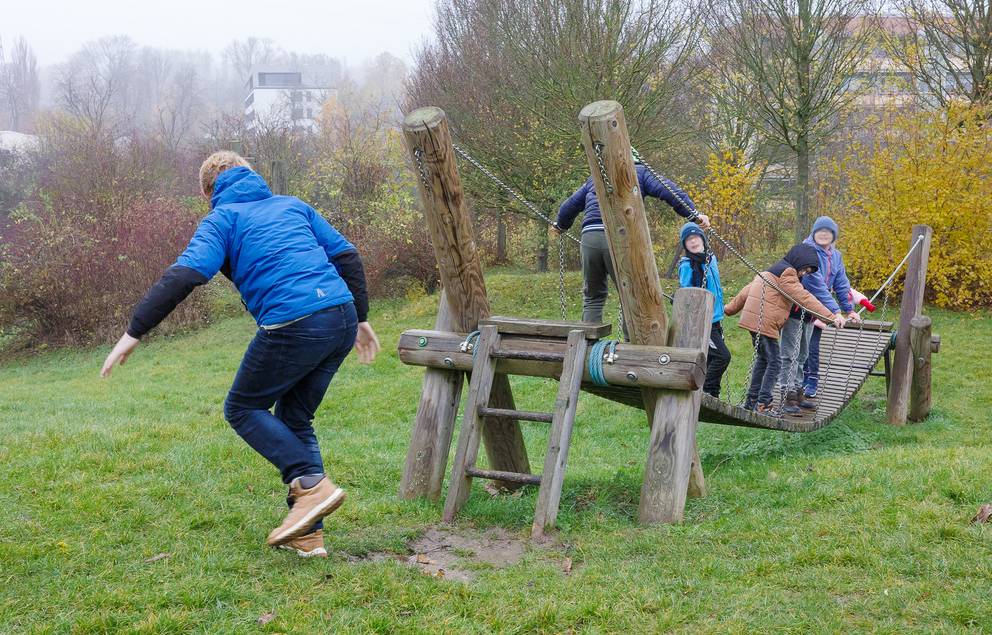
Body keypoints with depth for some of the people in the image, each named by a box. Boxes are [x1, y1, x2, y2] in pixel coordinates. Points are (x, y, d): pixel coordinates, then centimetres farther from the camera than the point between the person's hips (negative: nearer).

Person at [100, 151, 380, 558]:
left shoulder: (222, 218, 8)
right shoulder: (292, 205, 24)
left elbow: (185, 274, -8)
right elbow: (347, 256, 20)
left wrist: (134, 332, -6)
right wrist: (360, 318, 28)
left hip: (294, 325, -6)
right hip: (342, 316, 7)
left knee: (242, 408, 13)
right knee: (294, 419, 18)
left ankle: (312, 485, -4)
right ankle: (307, 534, 13)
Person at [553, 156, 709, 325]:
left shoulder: (595, 178, 30)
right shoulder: (640, 172, 18)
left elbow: (570, 205, 36)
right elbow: (668, 191, 4)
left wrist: (560, 226, 54)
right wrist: (694, 214, 0)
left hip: (589, 236, 4)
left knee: (592, 297, 14)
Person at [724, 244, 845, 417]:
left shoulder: (770, 271, 23)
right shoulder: (787, 273, -8)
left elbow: (747, 291, 27)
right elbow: (804, 297, -19)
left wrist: (729, 309, 34)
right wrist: (831, 316, -23)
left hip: (754, 321, 10)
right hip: (765, 323, -10)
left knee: (763, 360, 19)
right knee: (774, 362, -6)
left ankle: (752, 400, 23)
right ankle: (763, 404, -9)